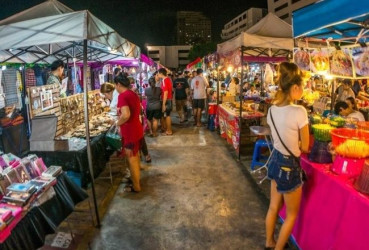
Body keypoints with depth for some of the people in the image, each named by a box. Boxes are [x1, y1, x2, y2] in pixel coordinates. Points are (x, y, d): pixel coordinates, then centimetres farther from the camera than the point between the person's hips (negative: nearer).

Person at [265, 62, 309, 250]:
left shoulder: (272, 110, -2)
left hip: (275, 160, 7)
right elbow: (305, 147, -13)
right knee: (292, 214, 16)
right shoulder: (299, 111, -24)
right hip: (289, 166, -7)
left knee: (273, 207, 24)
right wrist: (297, 145, 6)